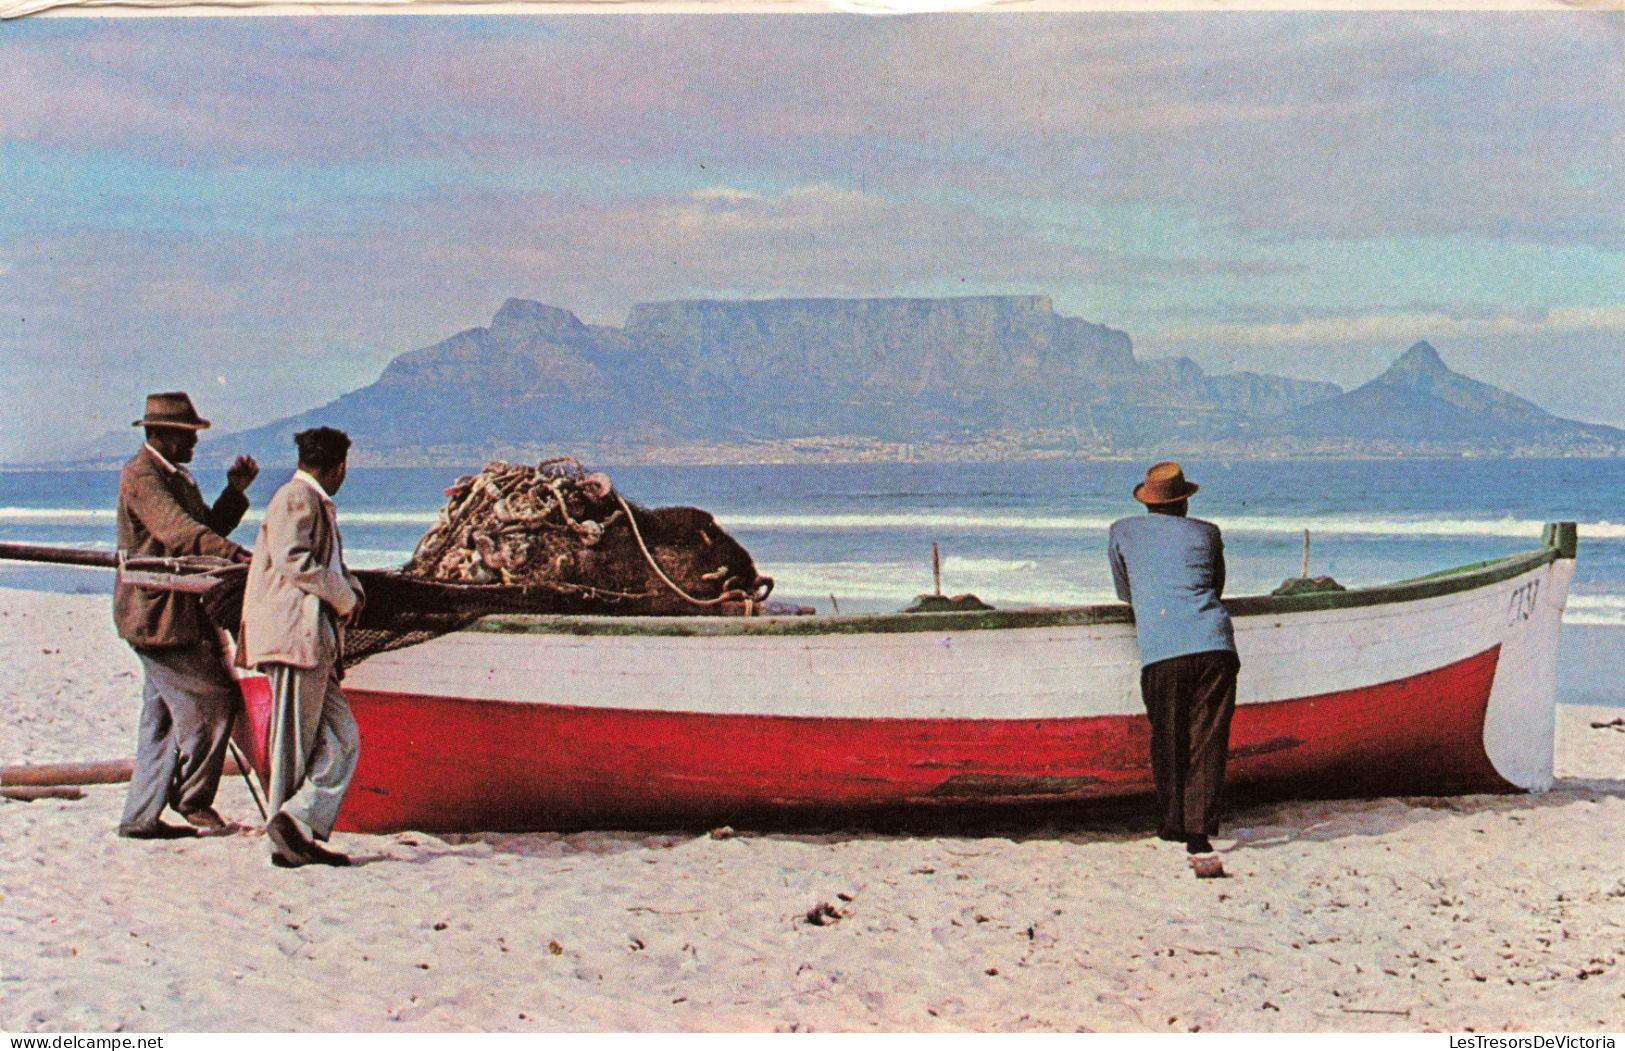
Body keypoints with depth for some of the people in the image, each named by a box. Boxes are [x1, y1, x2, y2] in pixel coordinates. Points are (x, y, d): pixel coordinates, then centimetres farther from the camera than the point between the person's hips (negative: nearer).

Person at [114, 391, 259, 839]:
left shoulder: (176, 477, 19)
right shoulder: (141, 475, -12)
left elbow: (207, 528, 18)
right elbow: (176, 530, -28)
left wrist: (236, 490, 4)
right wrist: (236, 553, -39)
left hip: (176, 614, 10)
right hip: (157, 614, -10)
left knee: (163, 715, 11)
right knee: (209, 699, -11)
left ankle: (140, 817, 15)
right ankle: (193, 802, 0)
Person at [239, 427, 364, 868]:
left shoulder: (315, 503, 23)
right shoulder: (296, 498, -8)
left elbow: (333, 566, 28)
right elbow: (292, 559, -21)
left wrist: (349, 592, 6)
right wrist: (343, 598, -12)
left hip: (312, 641, 10)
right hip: (293, 634, -10)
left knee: (342, 739, 5)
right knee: (295, 744, -5)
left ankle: (301, 831, 2)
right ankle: (290, 832, 1)